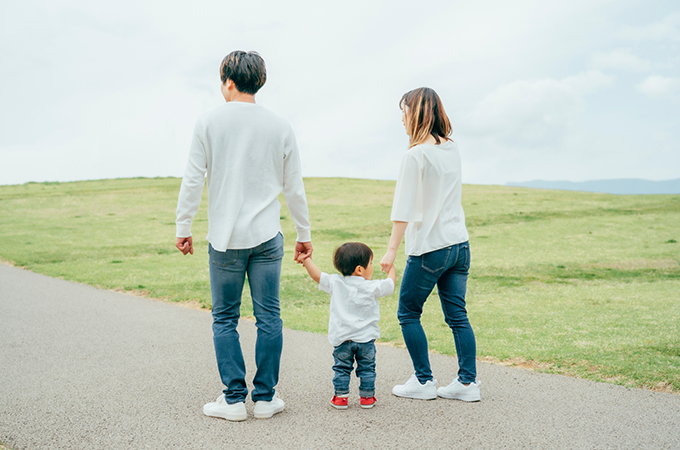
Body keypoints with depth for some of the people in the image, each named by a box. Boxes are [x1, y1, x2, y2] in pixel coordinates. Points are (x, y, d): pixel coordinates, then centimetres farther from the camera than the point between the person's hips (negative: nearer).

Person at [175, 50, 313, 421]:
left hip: (225, 239, -1)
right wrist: (304, 234, 16)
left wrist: (183, 228, 7)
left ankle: (234, 399, 10)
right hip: (267, 237, 2)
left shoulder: (208, 123, -2)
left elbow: (192, 181, -3)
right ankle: (265, 398, 13)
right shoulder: (280, 127, 4)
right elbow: (294, 188, 7)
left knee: (225, 319, 9)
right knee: (268, 317, 7)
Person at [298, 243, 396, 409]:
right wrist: (391, 268, 24)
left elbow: (317, 276, 1)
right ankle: (367, 397, 16)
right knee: (367, 368, 13)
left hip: (342, 339, 1)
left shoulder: (335, 283, -4)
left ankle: (341, 397, 14)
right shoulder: (373, 287, -7)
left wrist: (307, 260, 12)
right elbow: (391, 284, 7)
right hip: (366, 338, -1)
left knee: (342, 368, 13)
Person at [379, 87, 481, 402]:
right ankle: (468, 382, 13)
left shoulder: (415, 155, -13)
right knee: (457, 315, 10)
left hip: (429, 248, -7)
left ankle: (424, 381, 11)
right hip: (459, 243, 7)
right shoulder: (452, 149, 8)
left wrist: (392, 249, -14)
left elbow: (405, 207, -15)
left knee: (408, 313, 8)